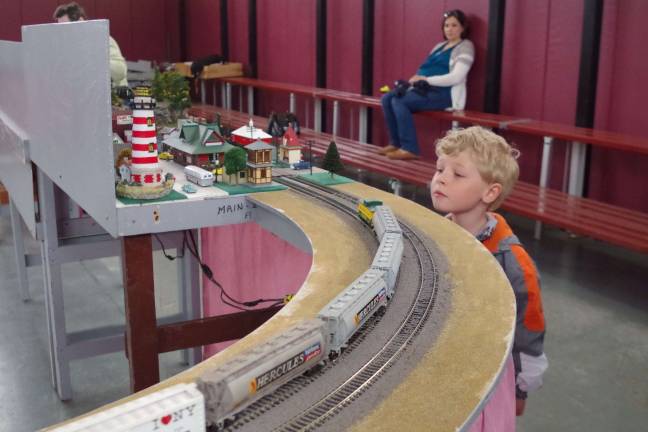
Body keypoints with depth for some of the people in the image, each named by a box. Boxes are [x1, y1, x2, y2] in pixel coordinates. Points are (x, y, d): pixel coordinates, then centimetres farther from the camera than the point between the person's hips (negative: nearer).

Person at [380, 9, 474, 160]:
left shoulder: (465, 47, -2)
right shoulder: (440, 46, 23)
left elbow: (456, 78, -16)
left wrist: (425, 79, -16)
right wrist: (417, 78, -5)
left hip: (444, 94, -8)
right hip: (426, 89, 8)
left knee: (399, 102, -26)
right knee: (387, 99, -9)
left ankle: (409, 149, -22)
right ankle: (396, 143, -5)